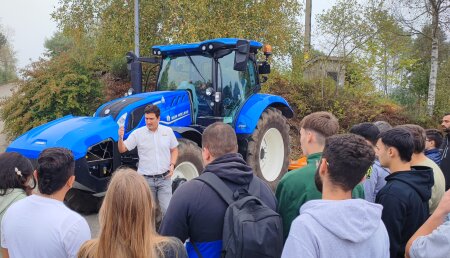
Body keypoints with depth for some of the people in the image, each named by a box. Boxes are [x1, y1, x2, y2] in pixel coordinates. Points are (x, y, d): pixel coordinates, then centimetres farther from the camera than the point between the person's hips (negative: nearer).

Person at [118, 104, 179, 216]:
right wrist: (121, 138, -21)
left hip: (164, 178, 0)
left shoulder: (168, 131, 3)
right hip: (146, 179, 0)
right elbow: (122, 149, -1)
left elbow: (174, 150, 13)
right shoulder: (137, 133, -2)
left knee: (167, 209, -5)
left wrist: (172, 165, -2)